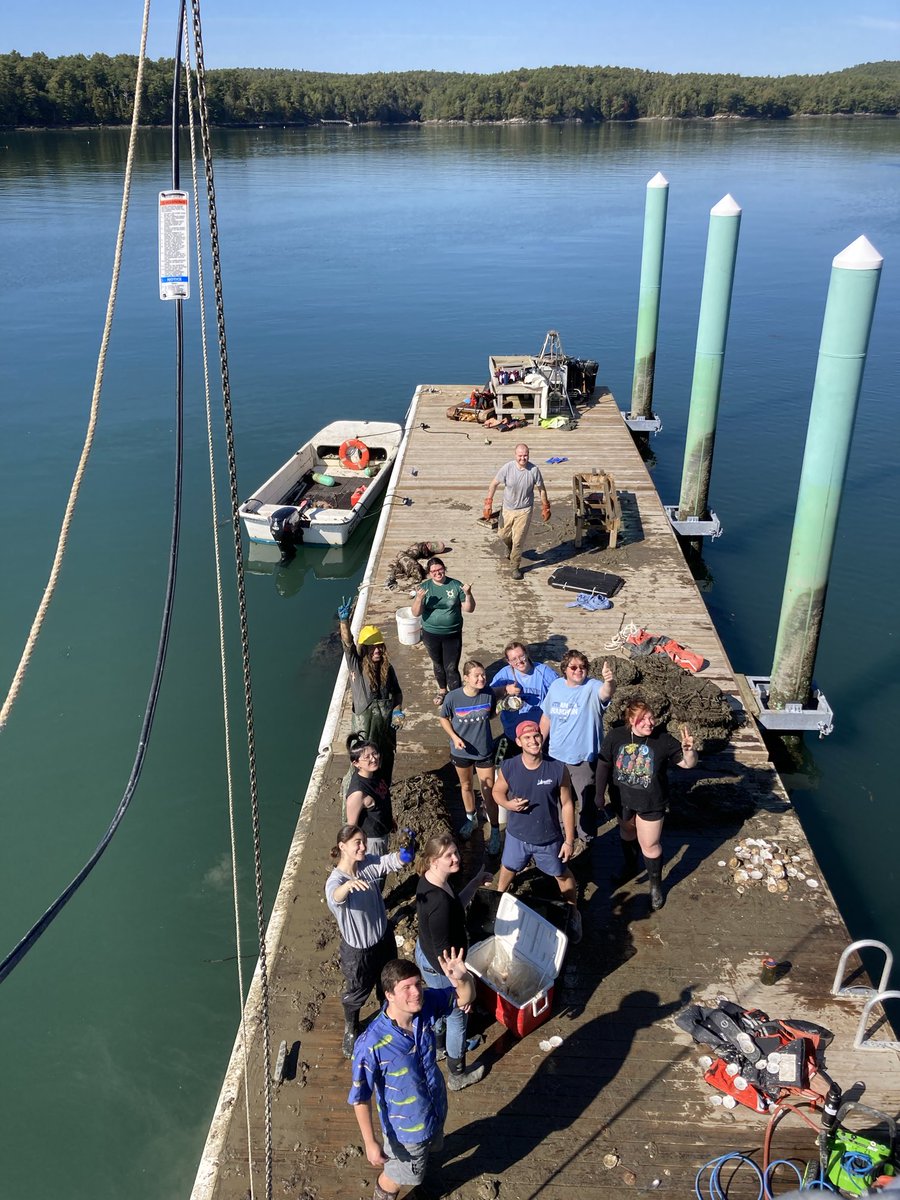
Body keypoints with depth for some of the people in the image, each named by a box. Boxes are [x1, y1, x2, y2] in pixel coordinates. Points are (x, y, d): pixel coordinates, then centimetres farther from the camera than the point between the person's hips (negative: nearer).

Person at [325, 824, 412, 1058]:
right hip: (358, 949, -4)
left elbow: (397, 861, -22)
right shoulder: (335, 880, -29)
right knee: (356, 993, 20)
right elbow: (335, 897, -52)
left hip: (384, 938, 5)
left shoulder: (369, 864, -12)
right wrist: (349, 884, -75)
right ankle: (351, 1031, 51)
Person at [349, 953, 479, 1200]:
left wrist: (462, 978, -34)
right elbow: (360, 1098, -24)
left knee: (427, 1148, 35)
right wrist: (370, 1143, -16)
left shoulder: (426, 1005, -25)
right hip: (406, 1126, -5)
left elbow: (466, 998, -11)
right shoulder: (371, 1045, -39)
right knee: (399, 1175, 24)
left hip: (436, 1109, 5)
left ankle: (416, 1170, 68)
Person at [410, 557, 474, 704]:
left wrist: (468, 594, -26)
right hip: (431, 634, 2)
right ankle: (443, 690, 44)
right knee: (438, 665, 21)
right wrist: (419, 599, -31)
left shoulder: (456, 585, -10)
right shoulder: (424, 587, -8)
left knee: (451, 668, -4)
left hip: (452, 635, -2)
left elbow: (469, 609, -7)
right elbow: (415, 613, -12)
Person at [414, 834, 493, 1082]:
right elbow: (443, 952, -30)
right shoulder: (439, 901, -38)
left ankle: (439, 1047, 61)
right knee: (457, 1016, 17)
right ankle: (457, 1076, 40)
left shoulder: (429, 880, -11)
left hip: (424, 953, 8)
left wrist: (475, 884, 3)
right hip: (439, 968, -8)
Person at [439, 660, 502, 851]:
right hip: (461, 751, 1)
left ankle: (495, 832, 20)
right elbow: (444, 718, -5)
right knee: (466, 786, 23)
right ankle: (471, 819, 49)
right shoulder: (453, 697, -22)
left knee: (488, 791, 4)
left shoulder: (489, 694, -18)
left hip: (484, 751, -1)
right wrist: (454, 737, -17)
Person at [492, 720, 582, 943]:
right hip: (517, 835, 1)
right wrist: (508, 804, -24)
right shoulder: (508, 767, -20)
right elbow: (497, 791, -1)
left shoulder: (558, 769, -23)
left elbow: (567, 805, -12)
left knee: (562, 875, 20)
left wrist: (569, 840, -9)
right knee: (508, 869, 27)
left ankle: (573, 915, 46)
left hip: (550, 838, -1)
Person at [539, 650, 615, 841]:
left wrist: (609, 681, -64)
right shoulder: (556, 686, -2)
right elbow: (547, 717, 9)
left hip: (584, 759, -5)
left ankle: (587, 839, 28)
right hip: (556, 756, 5)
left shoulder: (592, 688, -17)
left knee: (585, 804, 7)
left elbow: (606, 693, -41)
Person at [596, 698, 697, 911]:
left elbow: (689, 764, -14)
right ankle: (630, 867, 51)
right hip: (622, 800, 2)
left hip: (651, 803, -2)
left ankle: (655, 885, 30)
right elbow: (604, 765, -6)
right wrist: (599, 794, 0)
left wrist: (689, 750, -36)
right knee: (627, 833, 25)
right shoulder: (615, 737, -17)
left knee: (649, 844, 8)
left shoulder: (664, 740, -21)